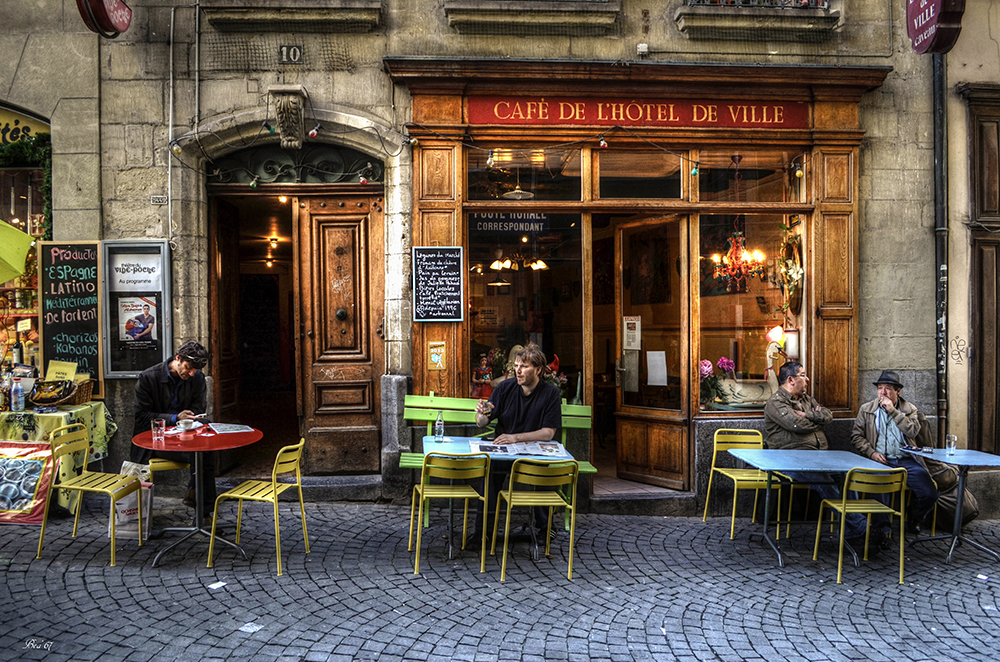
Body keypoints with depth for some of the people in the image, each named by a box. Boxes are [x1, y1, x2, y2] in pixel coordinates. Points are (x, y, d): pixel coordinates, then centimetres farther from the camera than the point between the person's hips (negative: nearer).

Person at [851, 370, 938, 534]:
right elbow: (856, 436, 7)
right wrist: (872, 453, -8)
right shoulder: (866, 409, 11)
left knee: (929, 494, -16)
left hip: (906, 460, 2)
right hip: (880, 460, -1)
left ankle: (913, 520, 17)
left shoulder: (909, 409, 12)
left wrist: (893, 411, -10)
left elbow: (913, 432, -7)